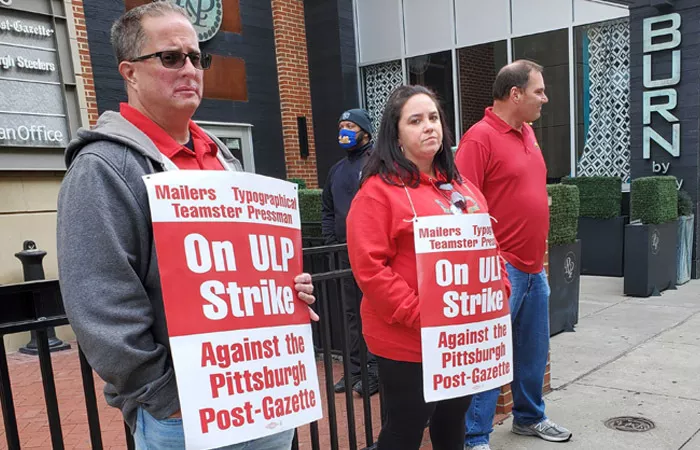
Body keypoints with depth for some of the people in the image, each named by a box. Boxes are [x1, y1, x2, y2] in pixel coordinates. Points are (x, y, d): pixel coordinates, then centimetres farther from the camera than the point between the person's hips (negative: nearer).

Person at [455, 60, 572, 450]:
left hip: (534, 267, 9)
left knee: (534, 350, 19)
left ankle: (529, 417, 38)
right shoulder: (480, 137, -14)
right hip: (500, 268, -9)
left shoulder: (528, 132, 12)